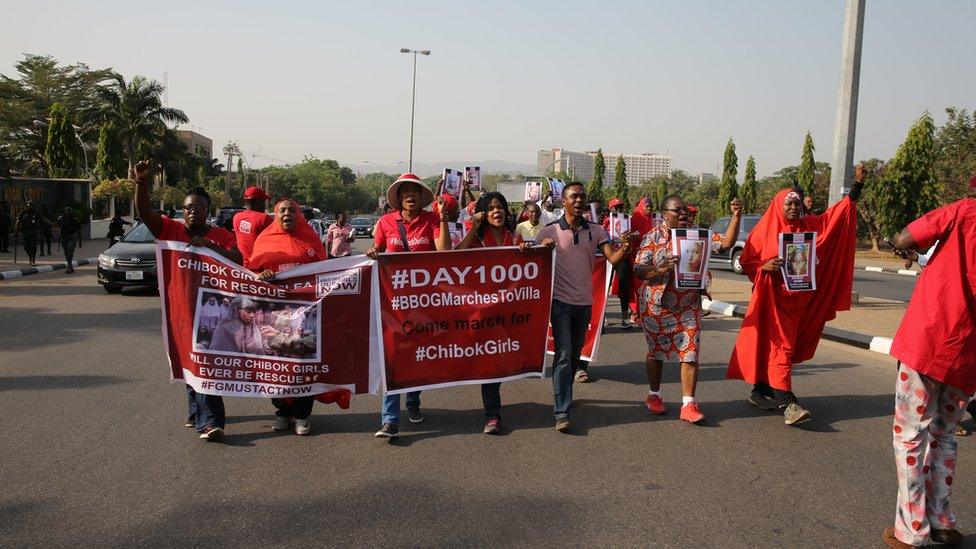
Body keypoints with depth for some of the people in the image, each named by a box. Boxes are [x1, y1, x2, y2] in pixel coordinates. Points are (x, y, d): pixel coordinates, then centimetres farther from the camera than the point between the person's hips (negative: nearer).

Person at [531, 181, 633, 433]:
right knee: (564, 355, -11)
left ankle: (564, 395, 38)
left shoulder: (596, 231, 3)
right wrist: (544, 249, -20)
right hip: (561, 301, -4)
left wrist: (625, 247, -28)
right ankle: (562, 413, -10)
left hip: (585, 302, 4)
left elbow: (612, 258, -7)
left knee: (575, 355, 17)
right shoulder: (549, 232, -3)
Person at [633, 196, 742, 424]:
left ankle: (688, 404, 4)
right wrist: (661, 269, -30)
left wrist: (736, 217, -14)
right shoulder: (653, 237, -7)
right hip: (657, 305, -2)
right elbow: (638, 270, -12)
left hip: (689, 306, 3)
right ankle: (654, 395, 29)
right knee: (656, 350, 11)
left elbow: (726, 243, -3)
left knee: (690, 353, -2)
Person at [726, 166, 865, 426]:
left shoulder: (810, 225, 8)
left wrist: (857, 185, 0)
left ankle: (761, 392, 24)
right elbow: (746, 261, -2)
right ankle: (787, 403, -16)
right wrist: (765, 266, -20)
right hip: (772, 298, -5)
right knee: (780, 347, -10)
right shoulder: (765, 230, -3)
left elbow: (841, 211, 9)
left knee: (771, 346, 12)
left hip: (798, 299, 5)